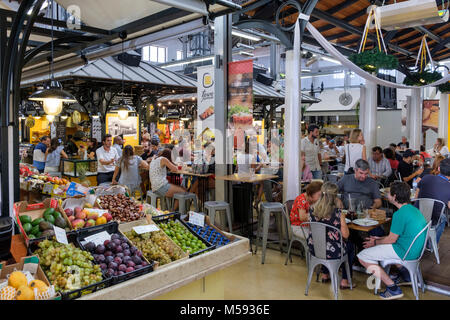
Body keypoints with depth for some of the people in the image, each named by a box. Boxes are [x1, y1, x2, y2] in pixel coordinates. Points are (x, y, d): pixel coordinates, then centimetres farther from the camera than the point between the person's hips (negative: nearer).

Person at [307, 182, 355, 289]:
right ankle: (345, 281, 30)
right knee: (350, 246, 27)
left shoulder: (314, 210, -5)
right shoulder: (337, 212, -20)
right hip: (332, 251, -4)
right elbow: (345, 235, -14)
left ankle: (325, 275, 46)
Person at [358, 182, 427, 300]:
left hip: (405, 252, -10)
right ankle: (405, 275, 27)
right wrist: (379, 239, 14)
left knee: (362, 257, -7)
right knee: (382, 244, 33)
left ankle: (393, 289, -4)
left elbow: (391, 239, -16)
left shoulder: (400, 214, -23)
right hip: (416, 249, 10)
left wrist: (375, 243, 3)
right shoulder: (413, 209, 8)